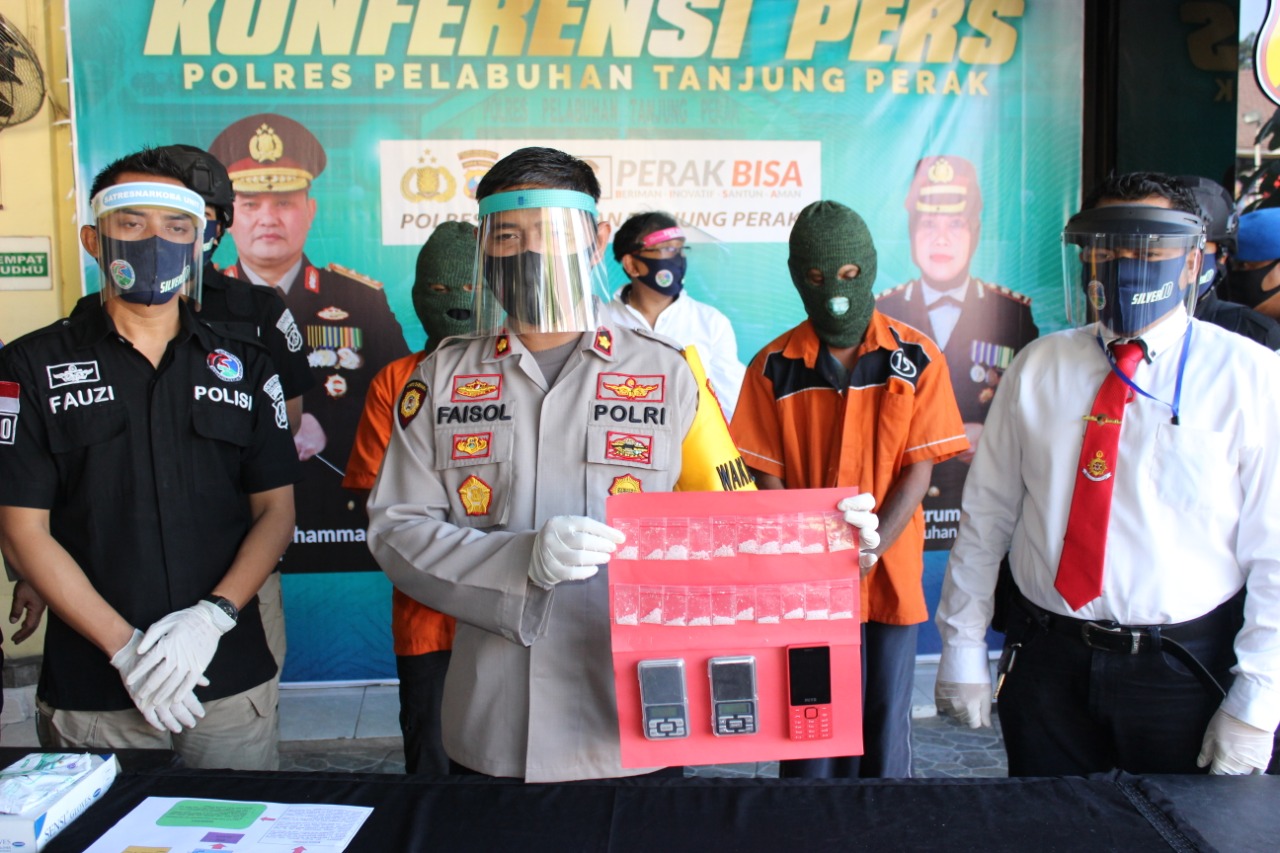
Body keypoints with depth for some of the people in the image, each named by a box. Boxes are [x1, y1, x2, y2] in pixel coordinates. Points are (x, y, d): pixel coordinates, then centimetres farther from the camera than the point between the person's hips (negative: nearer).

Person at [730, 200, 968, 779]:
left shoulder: (917, 357, 0)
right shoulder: (773, 366, 0)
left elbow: (919, 467, -3)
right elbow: (768, 479, 0)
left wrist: (872, 547, -15)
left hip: (889, 575, 0)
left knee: (885, 722, 11)